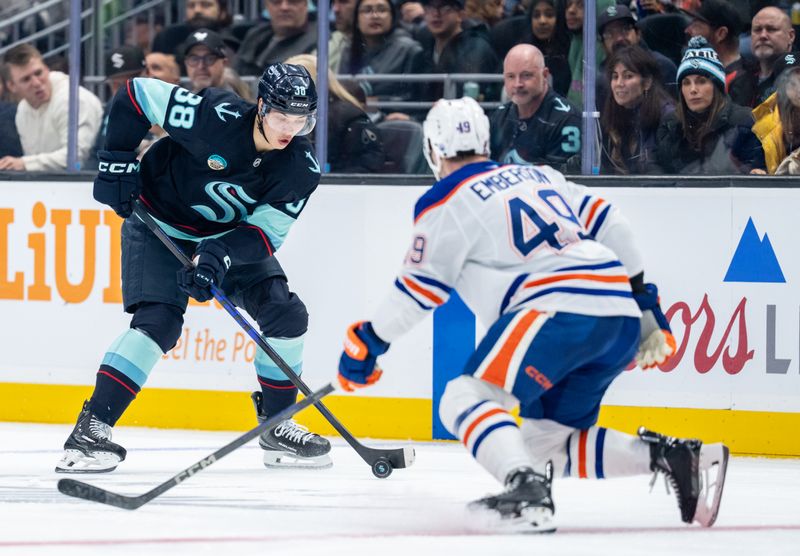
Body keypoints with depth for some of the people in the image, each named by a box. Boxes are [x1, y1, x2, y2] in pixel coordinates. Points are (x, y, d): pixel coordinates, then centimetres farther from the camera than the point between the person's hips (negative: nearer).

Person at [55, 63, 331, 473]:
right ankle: (91, 429, -23)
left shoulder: (301, 169, -16)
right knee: (159, 321, -23)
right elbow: (137, 94, -21)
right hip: (159, 224, -5)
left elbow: (267, 232, -18)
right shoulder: (218, 116, -30)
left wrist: (220, 254, -36)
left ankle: (276, 426, 11)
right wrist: (117, 163, -19)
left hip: (233, 236, 5)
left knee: (285, 314, -7)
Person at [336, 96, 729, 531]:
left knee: (465, 401, -10)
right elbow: (609, 225, 22)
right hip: (622, 317, 8)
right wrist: (646, 307, 26)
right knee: (547, 444, 14)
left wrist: (367, 342, 18)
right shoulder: (539, 176, 26)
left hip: (562, 306, -8)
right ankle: (675, 457, 0)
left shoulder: (449, 203, 6)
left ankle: (527, 490, -35)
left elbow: (420, 288, 6)